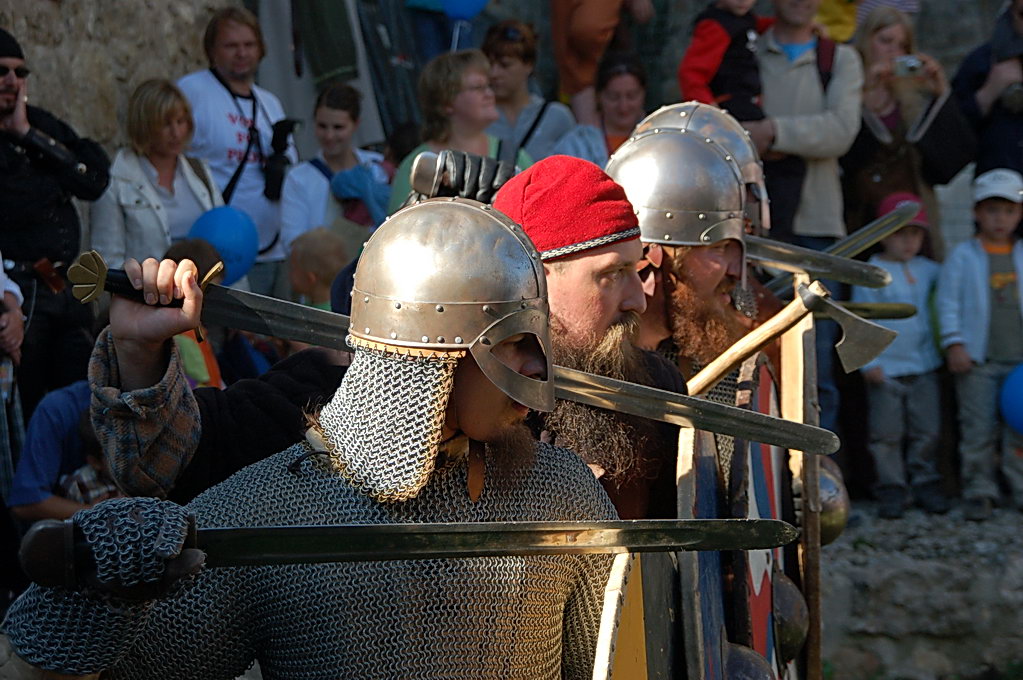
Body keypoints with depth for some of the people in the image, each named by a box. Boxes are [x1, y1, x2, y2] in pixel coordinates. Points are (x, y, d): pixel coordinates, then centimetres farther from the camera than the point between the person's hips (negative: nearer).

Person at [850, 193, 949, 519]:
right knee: (887, 434, 0)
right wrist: (868, 362, -10)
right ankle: (892, 489, 9)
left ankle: (924, 483, 20)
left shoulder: (926, 270, 9)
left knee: (927, 431, 7)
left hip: (924, 368, 4)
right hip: (886, 370, -4)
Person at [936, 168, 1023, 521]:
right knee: (978, 429, -2)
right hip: (976, 360, -2)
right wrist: (954, 343, -9)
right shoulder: (962, 256, 1)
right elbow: (948, 301, -1)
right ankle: (978, 491, 7)